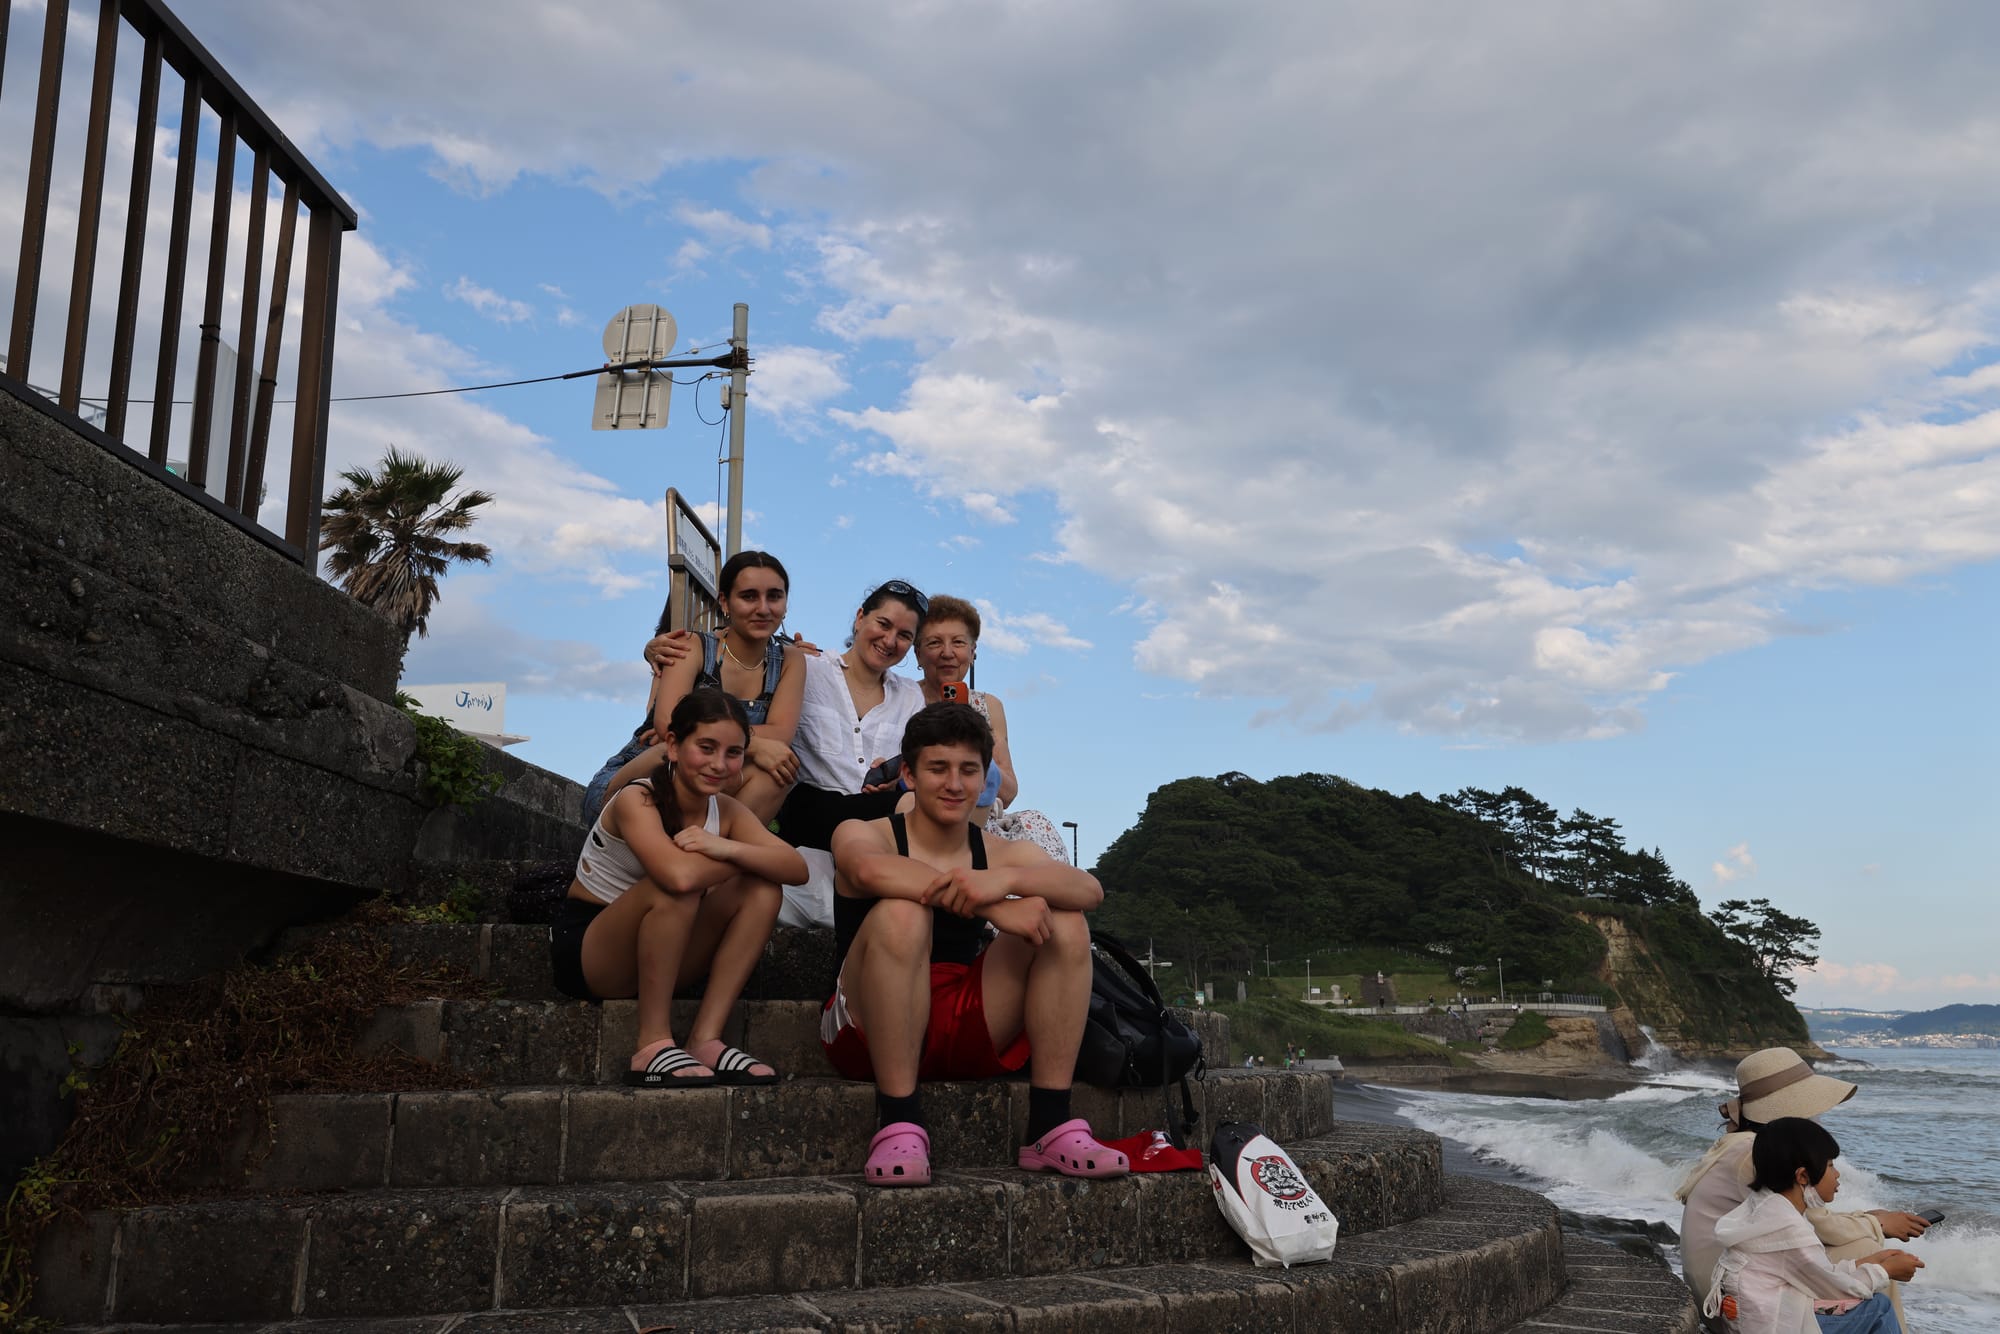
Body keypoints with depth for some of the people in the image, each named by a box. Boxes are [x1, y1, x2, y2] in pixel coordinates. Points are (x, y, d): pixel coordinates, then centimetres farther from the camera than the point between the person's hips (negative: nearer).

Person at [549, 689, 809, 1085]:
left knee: (763, 889, -13)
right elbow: (679, 875, -41)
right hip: (583, 948, -6)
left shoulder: (727, 810, -2)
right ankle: (654, 1045, -24)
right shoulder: (636, 800, -21)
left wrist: (728, 848, -33)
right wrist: (745, 855, -23)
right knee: (673, 889, -34)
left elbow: (797, 868, -17)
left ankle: (706, 1038, -16)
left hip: (656, 956, 6)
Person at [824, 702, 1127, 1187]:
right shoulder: (862, 834, 0)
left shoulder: (1004, 853, 9)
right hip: (871, 1033, -4)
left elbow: (1090, 890, -11)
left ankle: (1051, 1127, -13)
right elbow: (870, 870, -28)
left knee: (1067, 924, -10)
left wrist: (1005, 879, -32)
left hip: (966, 1035, 4)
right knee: (901, 913, -28)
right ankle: (898, 1124, -26)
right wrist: (993, 907, -35)